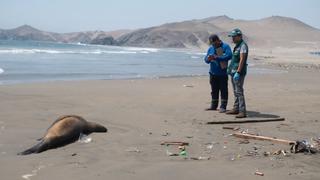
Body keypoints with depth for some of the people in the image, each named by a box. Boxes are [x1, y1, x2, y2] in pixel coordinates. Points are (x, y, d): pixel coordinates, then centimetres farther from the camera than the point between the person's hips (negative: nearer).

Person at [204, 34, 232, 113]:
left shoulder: (225, 46, -6)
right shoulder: (210, 48, 10)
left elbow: (229, 56, -21)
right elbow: (206, 60, 10)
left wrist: (217, 58, -24)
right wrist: (208, 59, -16)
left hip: (223, 73, -5)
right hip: (213, 73, 5)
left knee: (223, 90, -1)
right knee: (214, 90, 12)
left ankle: (223, 107, 3)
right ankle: (214, 105, 21)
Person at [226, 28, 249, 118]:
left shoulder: (243, 46, -13)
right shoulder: (237, 46, 17)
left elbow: (242, 60, -20)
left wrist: (238, 72, -26)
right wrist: (230, 69, 20)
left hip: (239, 72, -10)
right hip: (233, 72, 10)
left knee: (239, 91, -12)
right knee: (235, 92, 14)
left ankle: (242, 111, -13)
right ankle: (236, 109, 21)